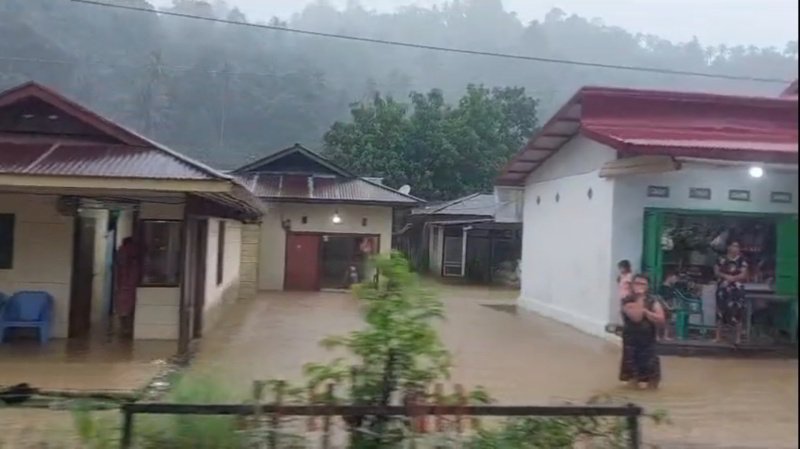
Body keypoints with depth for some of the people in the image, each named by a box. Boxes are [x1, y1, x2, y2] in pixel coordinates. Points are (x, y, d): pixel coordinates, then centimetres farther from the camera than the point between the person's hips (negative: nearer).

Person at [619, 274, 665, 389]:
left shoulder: (652, 301, -1)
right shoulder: (627, 301, -8)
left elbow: (661, 320, -13)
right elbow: (636, 317, -24)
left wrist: (645, 311, -17)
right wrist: (639, 299, -16)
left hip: (648, 340, 1)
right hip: (631, 340, -1)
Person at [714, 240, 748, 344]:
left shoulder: (742, 261, 1)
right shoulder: (721, 259, 8)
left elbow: (743, 275, -6)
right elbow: (716, 271, 4)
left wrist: (732, 278, -18)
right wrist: (725, 276, -13)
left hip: (736, 290, -2)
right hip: (722, 289, 2)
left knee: (737, 312, -6)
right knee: (720, 312, 4)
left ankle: (738, 338, 0)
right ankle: (718, 336, 10)